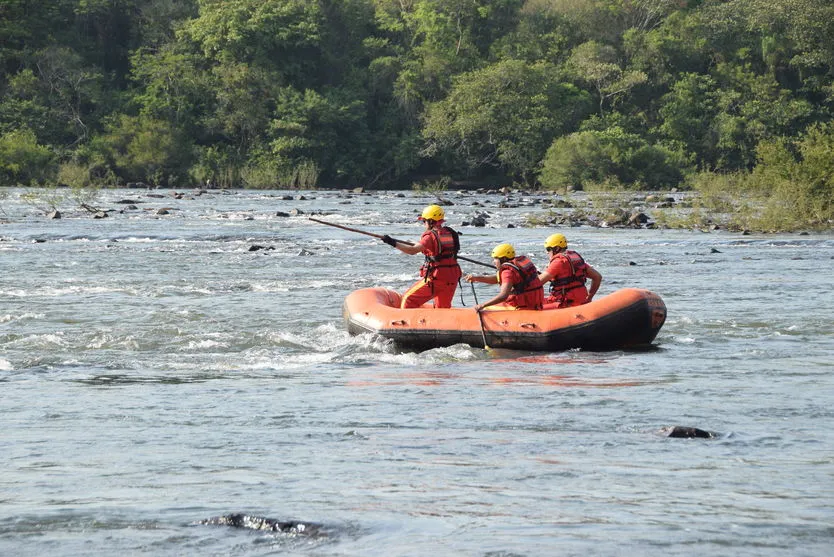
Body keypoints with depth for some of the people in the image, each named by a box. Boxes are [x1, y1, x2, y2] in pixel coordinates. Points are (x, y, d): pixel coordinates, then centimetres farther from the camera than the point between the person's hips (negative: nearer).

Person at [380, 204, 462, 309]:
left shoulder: (431, 236, -13)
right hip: (452, 279, 7)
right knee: (443, 308, 23)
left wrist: (393, 243, -22)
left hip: (436, 278, -7)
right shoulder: (450, 233, 9)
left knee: (408, 299, 5)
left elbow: (413, 250, -23)